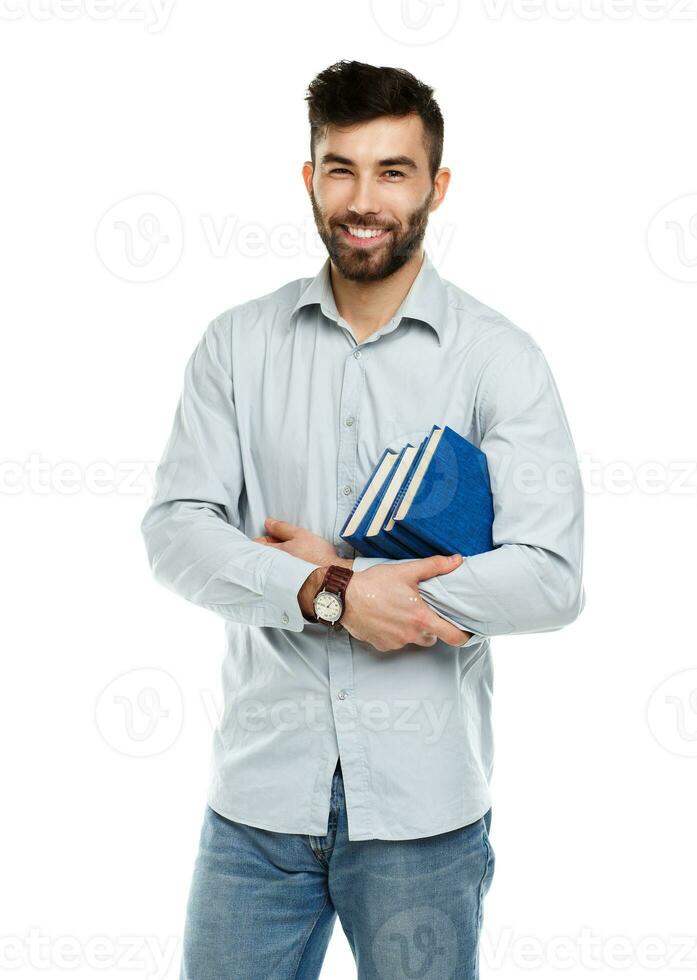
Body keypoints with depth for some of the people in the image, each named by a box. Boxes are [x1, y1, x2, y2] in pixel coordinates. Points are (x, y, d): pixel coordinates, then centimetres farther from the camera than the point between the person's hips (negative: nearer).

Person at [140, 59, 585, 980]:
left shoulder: (499, 357, -5)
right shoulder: (238, 342, 3)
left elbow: (551, 579, -13)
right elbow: (175, 533, -4)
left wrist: (330, 571, -13)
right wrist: (332, 594, -19)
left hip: (422, 803, -1)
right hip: (257, 791, 2)